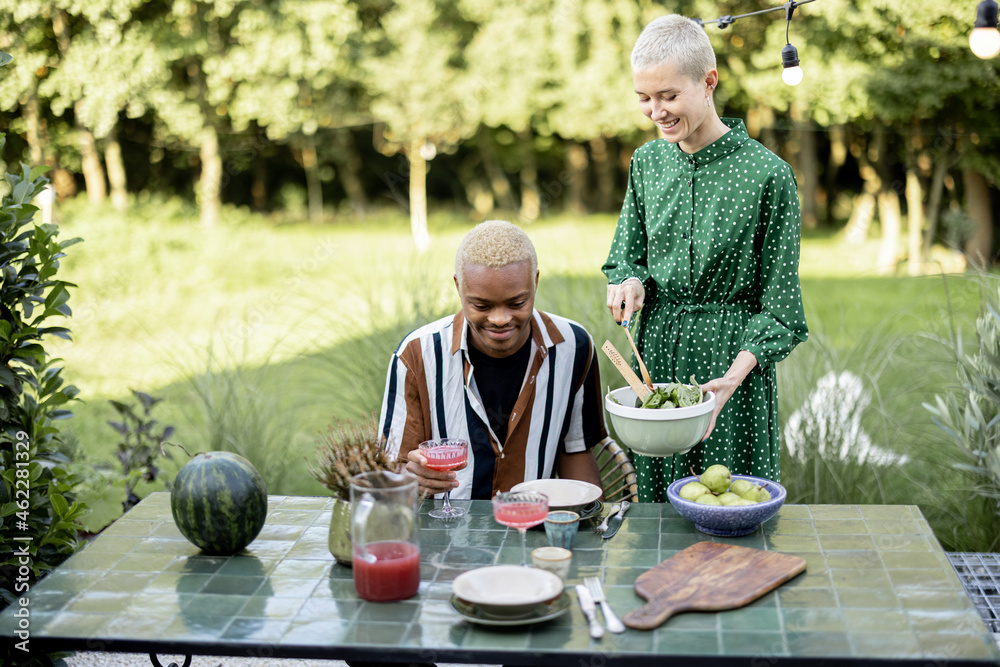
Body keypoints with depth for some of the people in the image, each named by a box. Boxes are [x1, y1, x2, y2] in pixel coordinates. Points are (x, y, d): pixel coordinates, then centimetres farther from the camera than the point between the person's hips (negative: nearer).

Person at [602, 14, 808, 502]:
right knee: (656, 500, 11)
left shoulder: (766, 173, -12)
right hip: (656, 350, 4)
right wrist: (629, 282, -8)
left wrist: (734, 376, -21)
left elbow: (778, 307, -9)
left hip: (733, 355, -4)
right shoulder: (648, 161, 4)